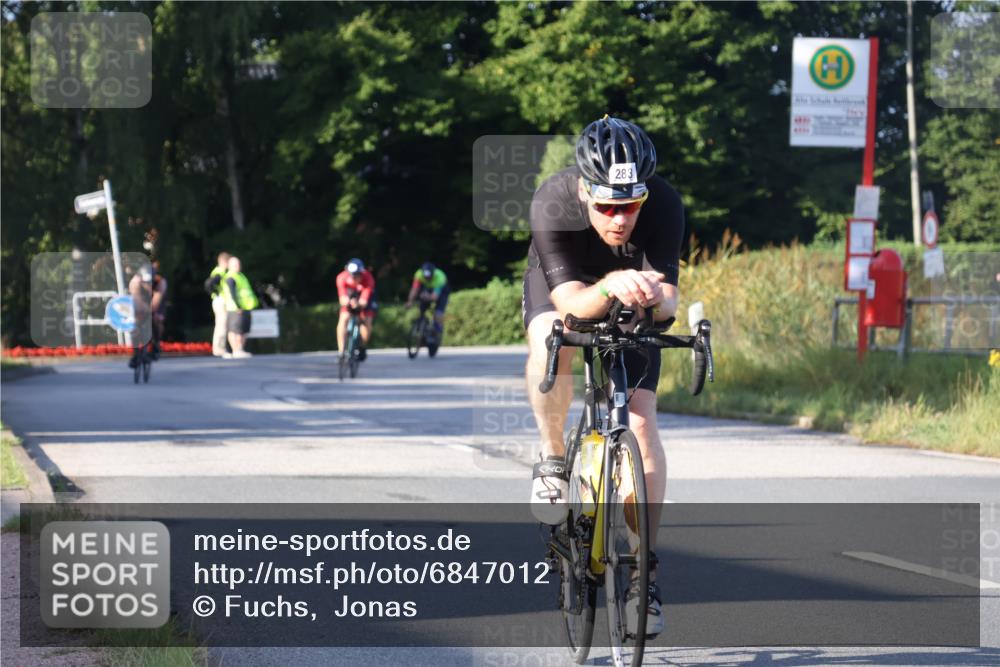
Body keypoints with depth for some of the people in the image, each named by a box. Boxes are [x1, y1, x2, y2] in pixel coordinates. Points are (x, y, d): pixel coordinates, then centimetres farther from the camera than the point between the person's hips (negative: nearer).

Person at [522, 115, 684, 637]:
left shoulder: (664, 206, -34)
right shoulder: (552, 204, -37)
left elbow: (668, 300, -36)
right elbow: (570, 300, -42)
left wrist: (654, 295, -60)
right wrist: (610, 287, -63)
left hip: (631, 305, 1)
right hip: (562, 285, -1)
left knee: (641, 424, -12)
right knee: (550, 346, -36)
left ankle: (644, 570, -2)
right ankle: (552, 458, -10)